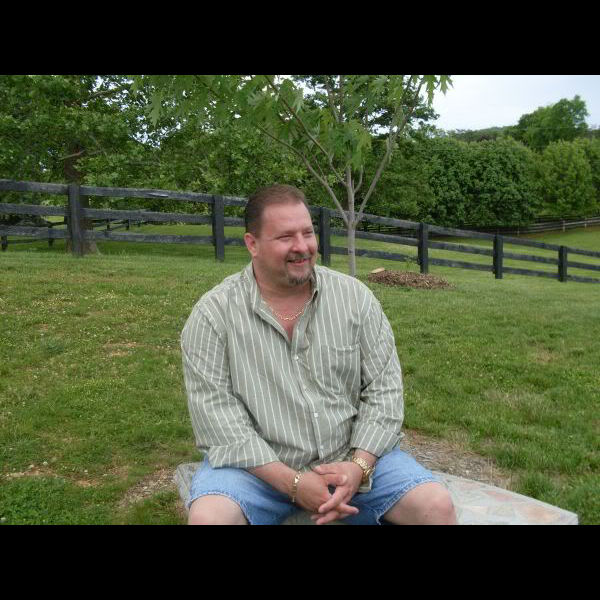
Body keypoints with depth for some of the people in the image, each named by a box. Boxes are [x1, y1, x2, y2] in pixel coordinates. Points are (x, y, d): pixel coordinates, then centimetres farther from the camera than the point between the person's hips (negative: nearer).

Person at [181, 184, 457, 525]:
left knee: (437, 506, -16)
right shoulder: (213, 315, -7)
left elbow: (384, 387, 0)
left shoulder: (355, 297, 0)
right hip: (257, 465, -1)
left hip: (352, 457, 2)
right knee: (208, 517, -28)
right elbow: (215, 410, -12)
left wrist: (359, 466, -15)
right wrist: (292, 482, -19)